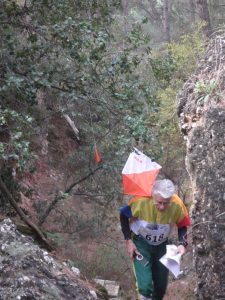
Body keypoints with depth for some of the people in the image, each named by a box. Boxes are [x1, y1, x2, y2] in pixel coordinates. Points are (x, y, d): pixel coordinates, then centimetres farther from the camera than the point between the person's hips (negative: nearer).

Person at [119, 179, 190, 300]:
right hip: (141, 243, -3)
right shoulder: (141, 200, -33)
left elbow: (182, 226, -6)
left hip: (161, 245, 3)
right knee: (145, 285, -18)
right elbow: (124, 215, -12)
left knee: (161, 285, 14)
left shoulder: (177, 205, -28)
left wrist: (182, 244, -23)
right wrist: (128, 240, -15)